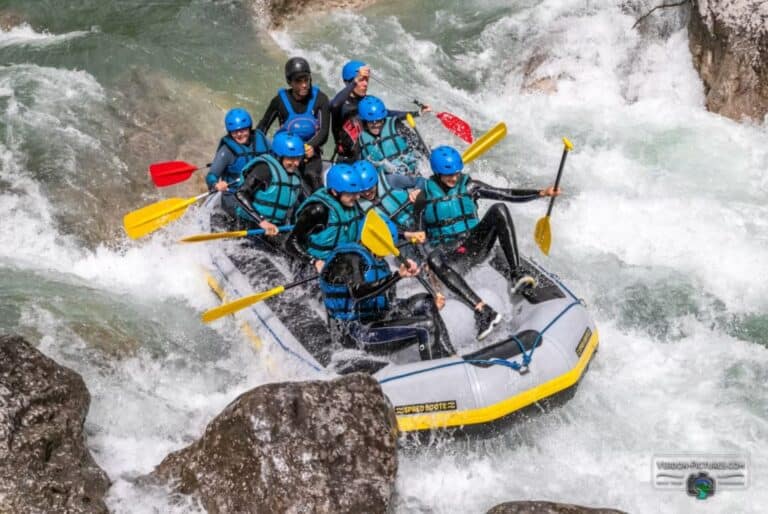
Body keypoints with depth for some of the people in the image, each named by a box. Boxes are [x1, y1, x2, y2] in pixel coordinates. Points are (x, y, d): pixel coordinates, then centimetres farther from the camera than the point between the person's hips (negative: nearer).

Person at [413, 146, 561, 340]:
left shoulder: (469, 186, 5)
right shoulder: (425, 197, 1)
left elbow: (507, 194, 0)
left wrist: (541, 193, -9)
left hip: (476, 245, 2)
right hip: (450, 256, -2)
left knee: (499, 209, -21)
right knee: (434, 259, -39)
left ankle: (515, 274, -31)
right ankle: (481, 310, -51)